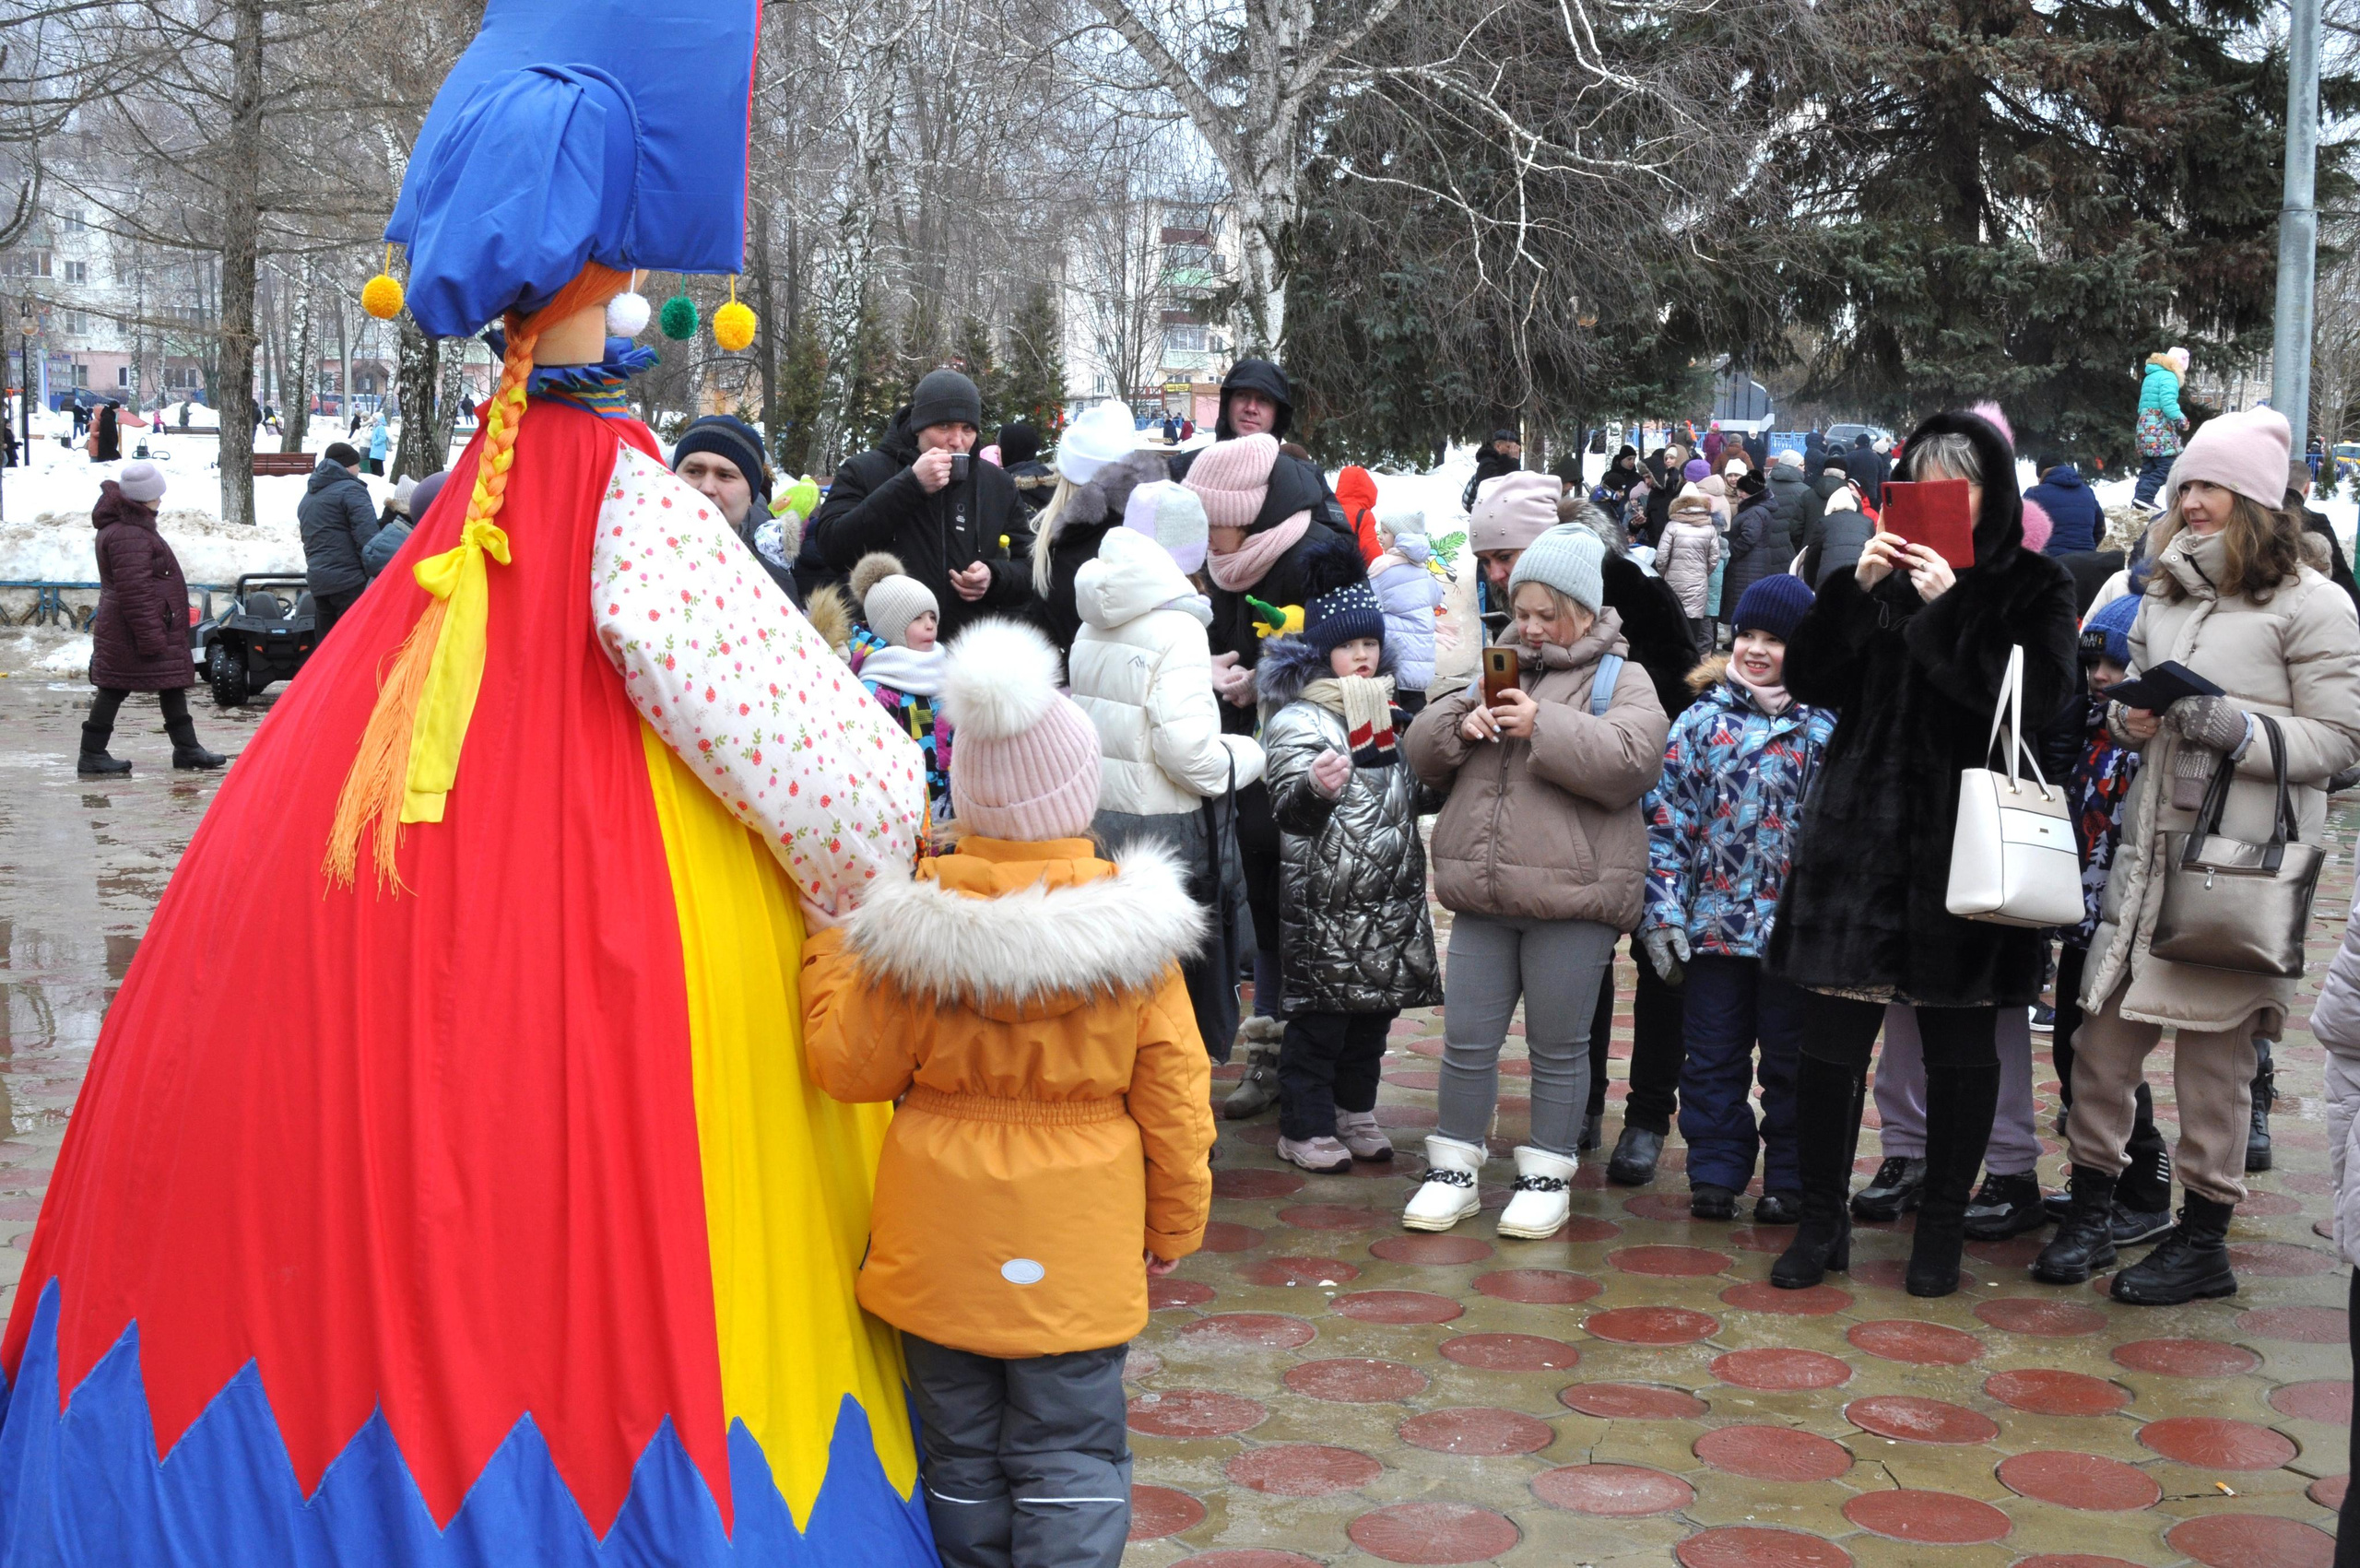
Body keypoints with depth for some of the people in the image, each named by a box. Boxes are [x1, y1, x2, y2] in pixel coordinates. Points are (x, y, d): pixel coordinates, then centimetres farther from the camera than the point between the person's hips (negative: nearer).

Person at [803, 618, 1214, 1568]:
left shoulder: (912, 924, -10)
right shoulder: (1130, 926, -8)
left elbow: (853, 1066, -3)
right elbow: (1172, 1088, -3)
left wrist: (827, 958, 12)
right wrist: (1177, 1218, 10)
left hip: (942, 1238, 1)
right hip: (1077, 1240, -1)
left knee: (963, 1453, 15)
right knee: (1068, 1455, 7)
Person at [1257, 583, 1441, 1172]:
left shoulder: (1391, 713, 15)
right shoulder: (1300, 719, -10)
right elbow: (1289, 809, -19)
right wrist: (1315, 788, -38)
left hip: (1391, 899, 7)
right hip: (1325, 902, -7)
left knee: (1374, 1012, 14)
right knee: (1319, 1015, -2)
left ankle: (1355, 1114, 26)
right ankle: (1305, 1128, 8)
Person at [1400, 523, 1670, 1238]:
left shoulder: (1621, 681, 2)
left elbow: (1631, 762, -16)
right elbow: (1424, 751, 16)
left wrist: (1544, 727, -18)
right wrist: (1459, 724, -5)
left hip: (1571, 901, -4)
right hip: (1482, 897, 5)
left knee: (1558, 1047, 5)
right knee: (1467, 1040, 8)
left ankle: (1547, 1176, 17)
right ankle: (1453, 1170, 20)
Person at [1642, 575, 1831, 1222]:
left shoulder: (1826, 726, 0)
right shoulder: (1702, 718, 1)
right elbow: (1666, 817, 0)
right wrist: (1663, 913, -6)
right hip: (1714, 920, 1)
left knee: (1790, 1059, 9)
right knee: (1713, 1056, 9)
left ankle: (1789, 1179, 21)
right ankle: (1715, 1172, 19)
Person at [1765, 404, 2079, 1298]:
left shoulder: (2033, 586, 2)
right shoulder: (1885, 572, 11)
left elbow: (2042, 694, -15)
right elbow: (1805, 679, 3)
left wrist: (1947, 610, -18)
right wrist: (1857, 588, -9)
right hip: (1860, 832, 3)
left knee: (1960, 1042, 6)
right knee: (1833, 1034, 1)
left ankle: (1943, 1231, 20)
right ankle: (1823, 1223, 14)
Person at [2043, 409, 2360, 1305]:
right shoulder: (2163, 596, 16)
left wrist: (2235, 728, -19)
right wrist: (2130, 719, 1)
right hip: (2150, 848, 6)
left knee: (2215, 1054, 1)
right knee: (2103, 1036, 6)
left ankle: (2204, 1242, 14)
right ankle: (2088, 1211, 20)